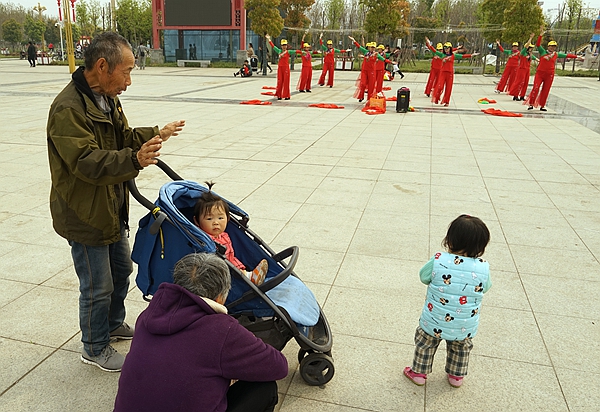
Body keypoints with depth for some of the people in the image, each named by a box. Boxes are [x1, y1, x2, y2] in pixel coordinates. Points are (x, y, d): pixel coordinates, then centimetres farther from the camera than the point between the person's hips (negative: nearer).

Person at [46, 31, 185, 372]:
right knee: (98, 287, 4)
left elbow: (125, 137, 15)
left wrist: (156, 134, 4)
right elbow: (87, 162, -34)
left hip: (112, 209, 10)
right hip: (84, 216, -10)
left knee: (122, 269, 24)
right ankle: (95, 349, 27)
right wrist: (134, 159, -48)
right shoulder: (68, 109, -26)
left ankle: (114, 324, 47)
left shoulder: (107, 99, 6)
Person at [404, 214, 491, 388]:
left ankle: (419, 373, 41)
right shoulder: (483, 268, -19)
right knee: (461, 348, 31)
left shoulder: (438, 261, -25)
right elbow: (485, 288, 1)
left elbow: (423, 276, -6)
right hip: (465, 328, 2)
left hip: (434, 323, -2)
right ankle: (456, 376, 48)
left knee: (425, 344, 25)